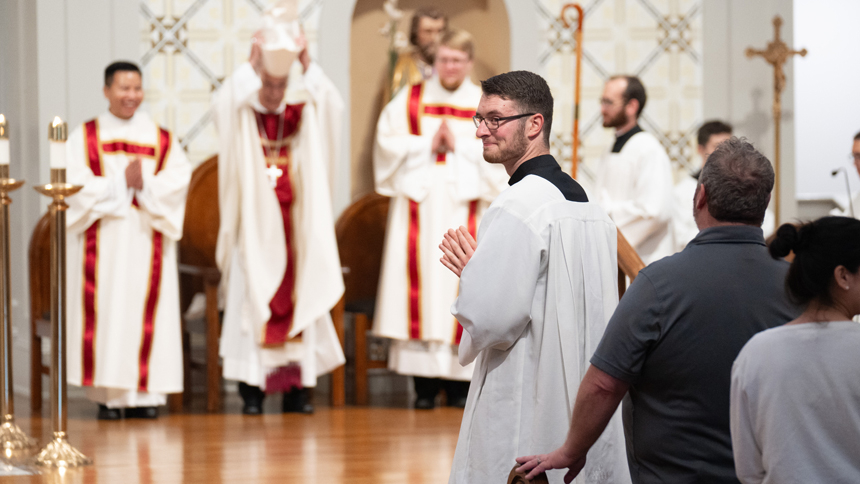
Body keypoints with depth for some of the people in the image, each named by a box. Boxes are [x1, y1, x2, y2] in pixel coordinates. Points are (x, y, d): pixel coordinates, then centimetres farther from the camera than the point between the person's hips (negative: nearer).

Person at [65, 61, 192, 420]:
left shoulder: (162, 140, 11)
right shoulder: (85, 138, 6)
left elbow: (178, 178, -4)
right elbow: (76, 183, -7)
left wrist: (145, 184, -19)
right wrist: (121, 183, -12)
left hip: (147, 242, 2)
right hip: (102, 242, -2)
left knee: (147, 313, -2)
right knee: (105, 313, -5)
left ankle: (146, 393, 1)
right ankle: (108, 396, -2)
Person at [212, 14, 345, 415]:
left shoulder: (299, 118, 7)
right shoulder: (241, 120, 1)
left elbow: (330, 106, -10)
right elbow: (225, 103, -21)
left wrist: (306, 62, -20)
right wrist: (252, 62, -27)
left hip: (292, 225, 2)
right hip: (254, 226, -2)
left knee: (296, 298, 2)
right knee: (252, 301, -4)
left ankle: (296, 387, 6)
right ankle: (252, 390, -2)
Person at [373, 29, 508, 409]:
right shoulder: (410, 101, 10)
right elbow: (388, 142, 1)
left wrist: (459, 146, -11)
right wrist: (428, 144, -9)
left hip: (464, 206, 0)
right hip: (420, 205, 0)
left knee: (461, 284, -4)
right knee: (421, 284, -4)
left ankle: (460, 383, 1)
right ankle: (424, 384, -1)